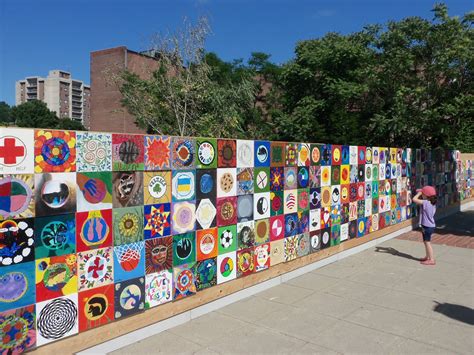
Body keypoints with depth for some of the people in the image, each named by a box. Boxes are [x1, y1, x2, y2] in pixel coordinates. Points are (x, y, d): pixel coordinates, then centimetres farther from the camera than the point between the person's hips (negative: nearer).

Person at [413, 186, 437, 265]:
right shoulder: (432, 203, 5)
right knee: (426, 242, 21)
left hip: (427, 226, -10)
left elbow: (414, 199, -27)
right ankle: (427, 257, 33)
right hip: (430, 225, 10)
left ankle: (432, 260, 3)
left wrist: (419, 193, -11)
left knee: (427, 242, -2)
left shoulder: (425, 202, -23)